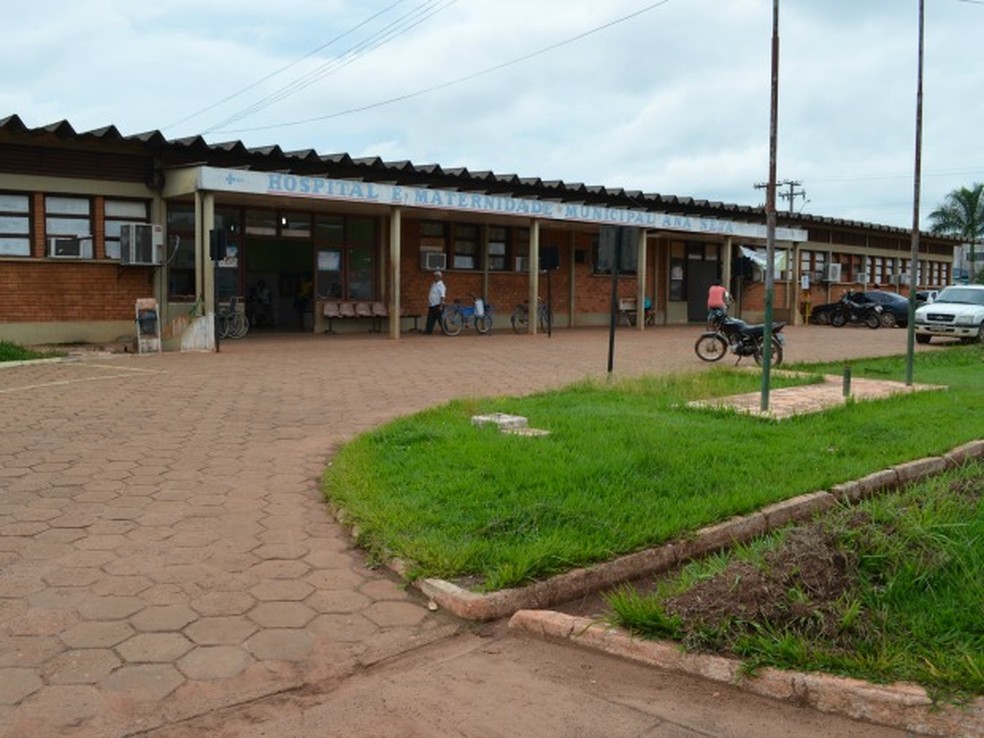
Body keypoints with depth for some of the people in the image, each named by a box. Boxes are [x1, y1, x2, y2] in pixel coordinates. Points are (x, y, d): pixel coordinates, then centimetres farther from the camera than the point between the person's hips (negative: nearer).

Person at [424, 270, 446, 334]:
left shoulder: (441, 285, -12)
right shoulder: (433, 284, 15)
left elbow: (442, 296, -18)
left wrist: (441, 306, -23)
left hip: (438, 305, -8)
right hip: (432, 305, 9)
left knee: (440, 318, -2)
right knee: (430, 319, 5)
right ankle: (428, 330, 6)